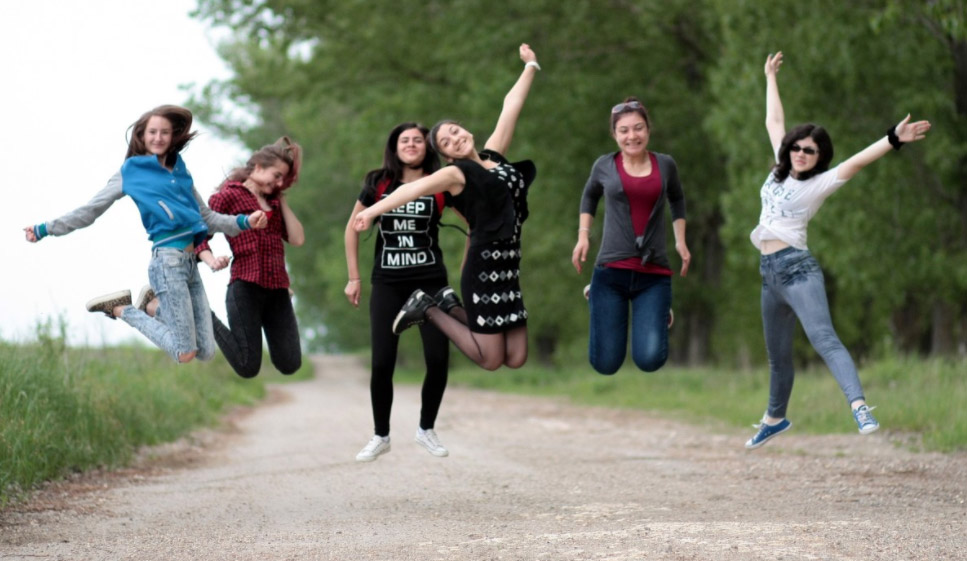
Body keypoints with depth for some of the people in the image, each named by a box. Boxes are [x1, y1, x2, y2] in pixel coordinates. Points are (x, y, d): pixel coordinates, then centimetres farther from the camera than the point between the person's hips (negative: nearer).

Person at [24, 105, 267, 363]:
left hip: (191, 263, 6)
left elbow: (207, 216, 22)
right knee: (185, 354, -8)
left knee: (205, 352, 3)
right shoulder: (131, 172, 3)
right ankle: (120, 309, 8)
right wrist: (44, 230, 1)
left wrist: (245, 222, 7)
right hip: (168, 261, -6)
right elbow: (90, 211, 6)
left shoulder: (180, 172, 18)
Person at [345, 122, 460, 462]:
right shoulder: (378, 184, 1)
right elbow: (353, 228, 11)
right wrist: (354, 277, 8)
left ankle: (426, 430, 15)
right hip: (387, 284, 0)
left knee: (438, 359, -6)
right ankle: (380, 436, 14)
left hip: (431, 281, 0)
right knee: (381, 363, -3)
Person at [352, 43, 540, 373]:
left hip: (508, 269, 7)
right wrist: (374, 210, -37)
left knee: (516, 359, 2)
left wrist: (531, 67, 31)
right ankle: (429, 310, 12)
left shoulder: (492, 155, 13)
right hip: (484, 267, -7)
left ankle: (450, 308, 20)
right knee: (491, 359, -5)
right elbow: (414, 189, -23)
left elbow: (511, 107, 22)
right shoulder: (457, 173, -5)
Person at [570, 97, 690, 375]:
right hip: (612, 271, 0)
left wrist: (681, 240, 15)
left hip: (654, 274, 0)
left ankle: (661, 312, 19)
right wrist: (583, 235, 12)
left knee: (650, 360, -18)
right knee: (605, 364, -2)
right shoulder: (605, 166, 2)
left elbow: (676, 199, 25)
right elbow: (590, 196, 24)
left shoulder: (665, 165, 5)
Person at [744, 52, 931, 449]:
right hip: (769, 271, 7)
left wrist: (894, 140, -35)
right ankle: (775, 418, 35)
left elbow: (858, 161, -20)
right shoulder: (782, 169, 12)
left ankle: (859, 406, -38)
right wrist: (770, 78, 32)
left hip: (797, 267, -7)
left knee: (823, 338, -24)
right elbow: (774, 123, 23)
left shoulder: (820, 183, -5)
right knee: (778, 355, 19)